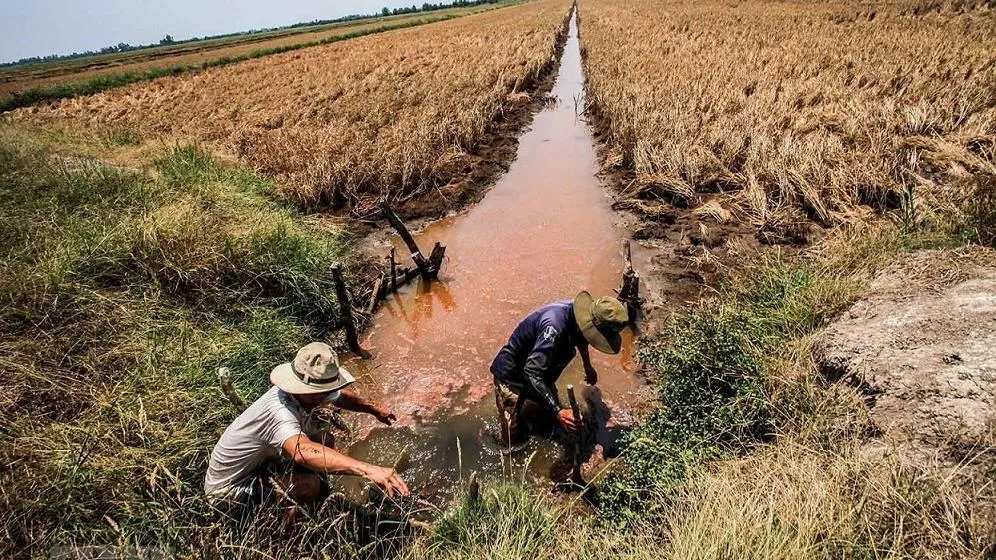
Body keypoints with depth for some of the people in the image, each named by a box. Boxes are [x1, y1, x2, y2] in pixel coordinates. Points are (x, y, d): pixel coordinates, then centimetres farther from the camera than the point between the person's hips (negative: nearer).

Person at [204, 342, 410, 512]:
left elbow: (341, 396, 12)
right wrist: (368, 469, -68)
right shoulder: (279, 411, -39)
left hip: (260, 463, 9)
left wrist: (374, 410, 23)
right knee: (308, 485, -30)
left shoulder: (309, 394, -13)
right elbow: (303, 452, -59)